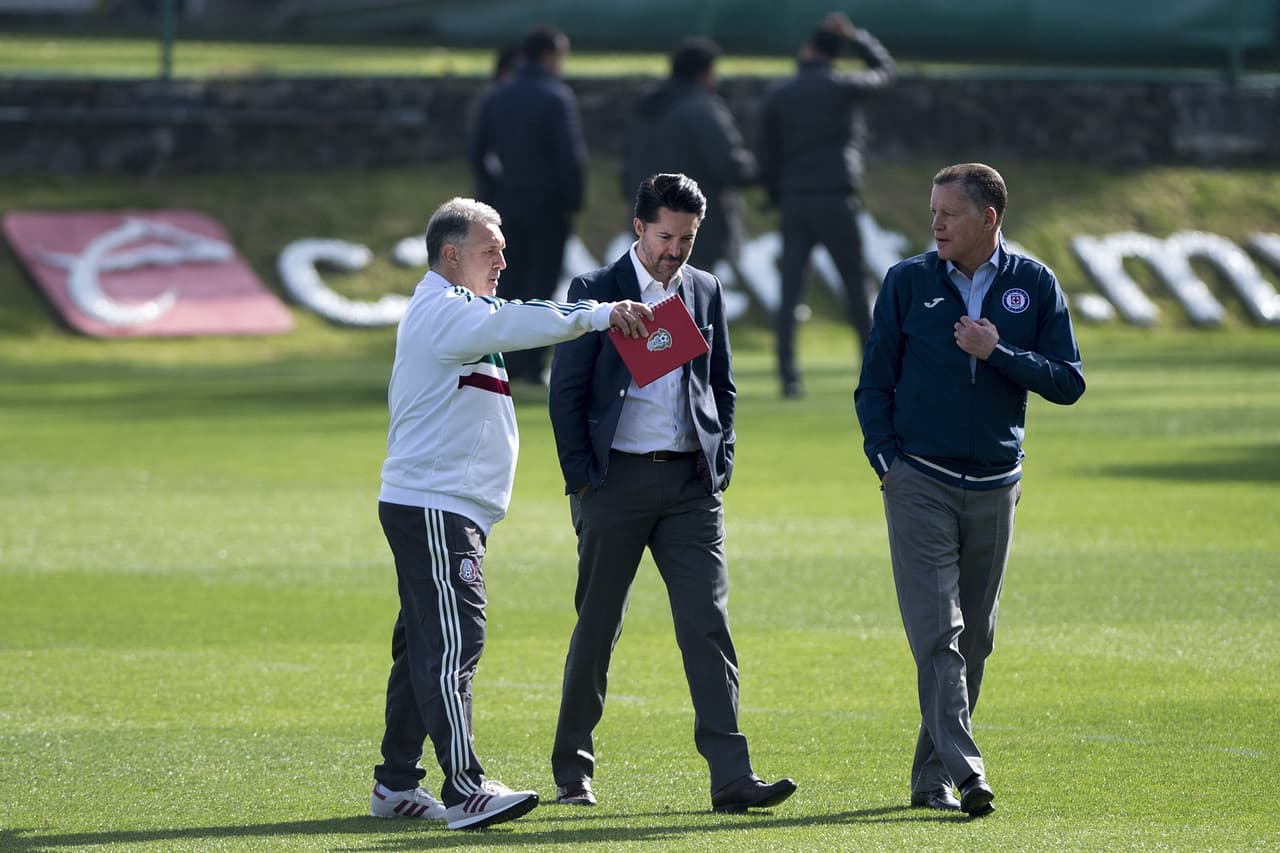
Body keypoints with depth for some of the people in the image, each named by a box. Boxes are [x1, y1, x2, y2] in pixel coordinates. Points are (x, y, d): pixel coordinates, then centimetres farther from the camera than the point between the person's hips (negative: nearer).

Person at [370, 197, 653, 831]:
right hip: (433, 509, -11)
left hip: (442, 509, 11)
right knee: (452, 643, -17)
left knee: (425, 646, 13)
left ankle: (396, 784, 17)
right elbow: (514, 324, -25)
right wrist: (599, 314, -27)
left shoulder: (447, 311, 24)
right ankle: (464, 789, -23)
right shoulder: (444, 310, -12)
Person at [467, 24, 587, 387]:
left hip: (510, 204, 5)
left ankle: (512, 361, 10)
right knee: (542, 283, 0)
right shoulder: (557, 98, -12)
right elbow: (572, 155, -17)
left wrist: (496, 191, 14)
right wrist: (573, 202, -6)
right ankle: (531, 363, -3)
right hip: (549, 207, -5)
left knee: (515, 283, 12)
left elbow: (476, 153, 9)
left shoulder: (494, 98, 7)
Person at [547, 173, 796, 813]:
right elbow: (567, 393, -2)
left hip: (690, 483, 3)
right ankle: (572, 772, 19)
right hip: (616, 477, -3)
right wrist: (582, 482, -7)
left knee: (708, 626, -6)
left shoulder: (705, 291, 11)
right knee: (597, 627, 6)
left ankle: (731, 778, -11)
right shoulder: (596, 291, -2)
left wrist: (719, 466, 6)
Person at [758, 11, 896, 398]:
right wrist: (854, 36, 24)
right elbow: (883, 69, 19)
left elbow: (767, 157, 7)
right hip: (835, 201, -2)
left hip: (793, 202, 2)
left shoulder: (777, 96, 7)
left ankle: (788, 377, -9)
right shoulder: (843, 87, -1)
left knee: (789, 293, -1)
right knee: (856, 285, 7)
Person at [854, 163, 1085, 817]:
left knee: (974, 638, 7)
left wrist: (998, 353, -13)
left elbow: (1068, 382, 0)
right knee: (937, 632, -13)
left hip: (995, 487, 2)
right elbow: (874, 381, 7)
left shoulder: (1034, 286, 4)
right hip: (919, 484, -2)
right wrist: (886, 458, -6)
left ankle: (931, 776, 16)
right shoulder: (907, 283, 3)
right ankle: (964, 771, -21)